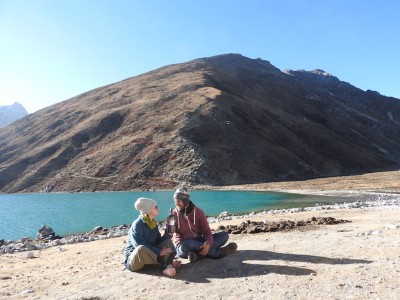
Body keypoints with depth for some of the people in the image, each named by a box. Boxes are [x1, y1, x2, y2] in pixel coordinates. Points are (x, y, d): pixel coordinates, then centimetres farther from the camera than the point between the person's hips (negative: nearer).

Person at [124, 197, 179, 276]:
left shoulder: (153, 223, 5)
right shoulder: (137, 224, -19)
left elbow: (158, 242, 5)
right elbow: (140, 246, -27)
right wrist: (159, 252, -29)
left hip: (149, 254, 7)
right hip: (133, 259, -7)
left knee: (168, 242, -7)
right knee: (141, 249, -40)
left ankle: (168, 266, -33)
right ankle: (165, 264, -25)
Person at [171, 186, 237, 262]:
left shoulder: (198, 212, -1)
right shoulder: (174, 215, -4)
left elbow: (206, 231, -8)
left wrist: (208, 243, -29)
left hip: (199, 243, 3)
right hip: (183, 248, -3)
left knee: (224, 235, -11)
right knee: (187, 245, -40)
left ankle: (198, 254, -27)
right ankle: (217, 252, -22)